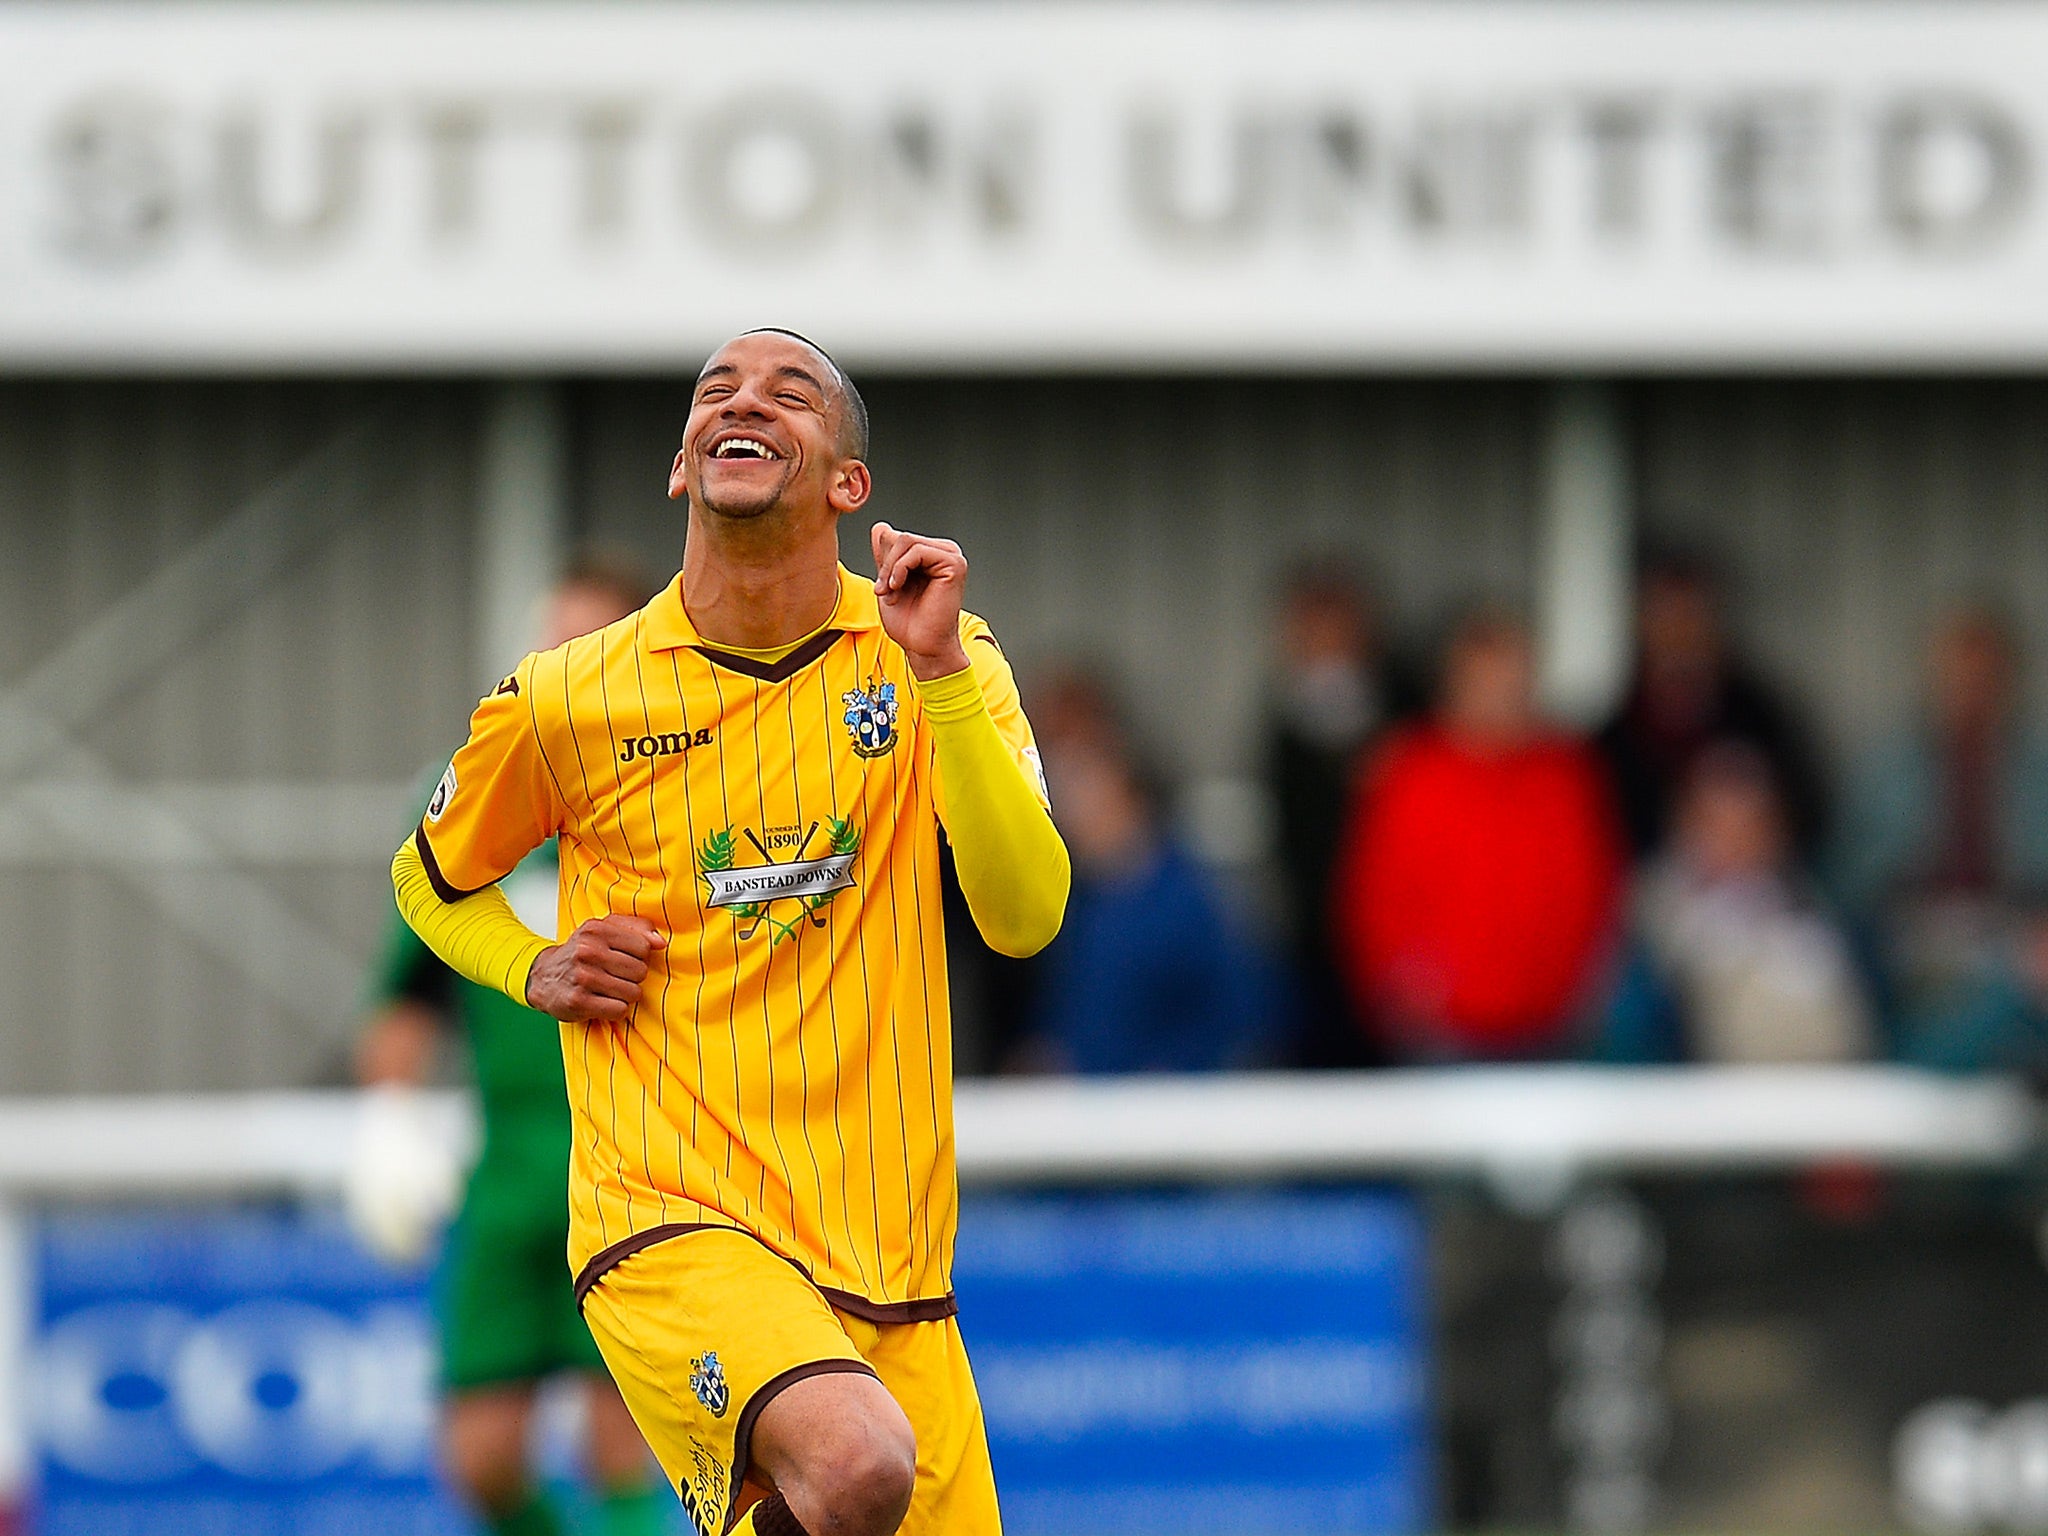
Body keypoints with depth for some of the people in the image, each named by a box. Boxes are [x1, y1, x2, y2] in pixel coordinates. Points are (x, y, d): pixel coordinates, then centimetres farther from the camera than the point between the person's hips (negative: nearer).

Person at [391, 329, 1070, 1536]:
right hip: (668, 1223, -4)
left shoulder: (940, 659, 5)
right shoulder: (567, 701, 2)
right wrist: (539, 971, 1)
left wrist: (938, 671, -18)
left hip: (892, 1256, 4)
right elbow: (431, 882, 21)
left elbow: (1025, 917, -9)